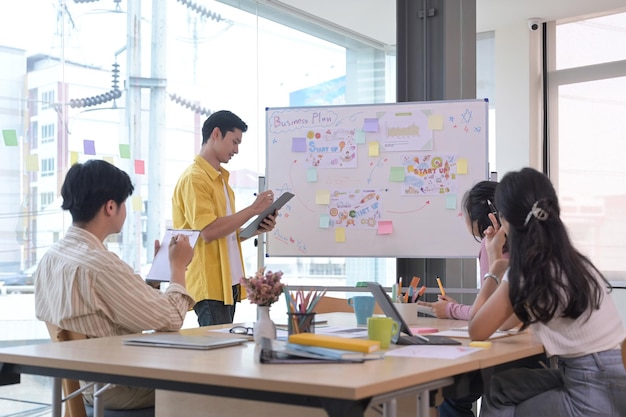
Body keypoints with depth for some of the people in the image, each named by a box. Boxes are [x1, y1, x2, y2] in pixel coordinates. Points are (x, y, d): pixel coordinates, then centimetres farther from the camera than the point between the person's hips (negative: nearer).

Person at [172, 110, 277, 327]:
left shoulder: (221, 178, 17)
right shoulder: (194, 178, -11)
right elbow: (208, 231, -21)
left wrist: (255, 228, 6)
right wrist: (252, 209, -15)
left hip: (228, 283, 9)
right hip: (209, 285, -9)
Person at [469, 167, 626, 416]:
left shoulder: (525, 272, -16)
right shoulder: (569, 260, 7)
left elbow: (477, 331, -8)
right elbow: (520, 315, 18)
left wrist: (495, 268, 2)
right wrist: (498, 258, 25)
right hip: (601, 380, 7)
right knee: (499, 388, 18)